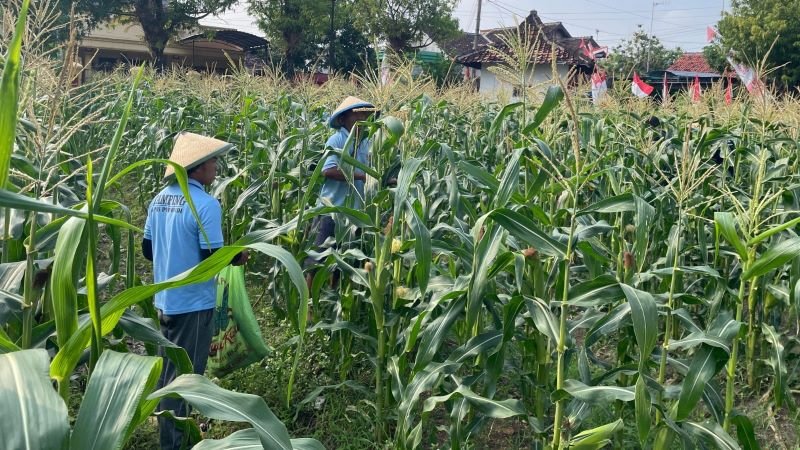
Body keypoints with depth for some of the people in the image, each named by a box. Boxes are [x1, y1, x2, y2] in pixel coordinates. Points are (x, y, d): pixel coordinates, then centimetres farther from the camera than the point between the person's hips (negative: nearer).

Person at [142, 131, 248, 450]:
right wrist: (239, 256, -1)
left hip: (164, 300, 8)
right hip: (193, 303, -8)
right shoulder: (205, 204, -20)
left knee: (168, 370, 22)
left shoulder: (159, 199, 4)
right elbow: (213, 259, -20)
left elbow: (148, 250, 11)